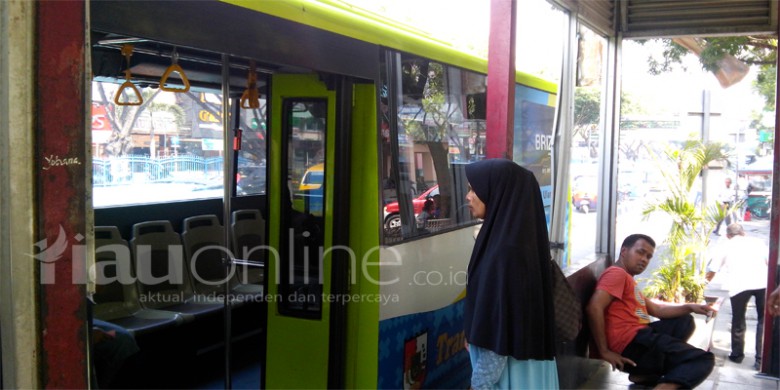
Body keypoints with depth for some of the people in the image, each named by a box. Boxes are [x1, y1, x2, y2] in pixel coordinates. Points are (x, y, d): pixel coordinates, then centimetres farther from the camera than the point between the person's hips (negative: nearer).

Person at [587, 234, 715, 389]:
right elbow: (594, 308, -22)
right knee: (704, 359, -4)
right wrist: (604, 351, -22)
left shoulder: (628, 279, 27)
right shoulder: (617, 273, -7)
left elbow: (656, 309, 26)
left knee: (684, 320, 27)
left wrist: (689, 307, 12)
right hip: (631, 343, -10)